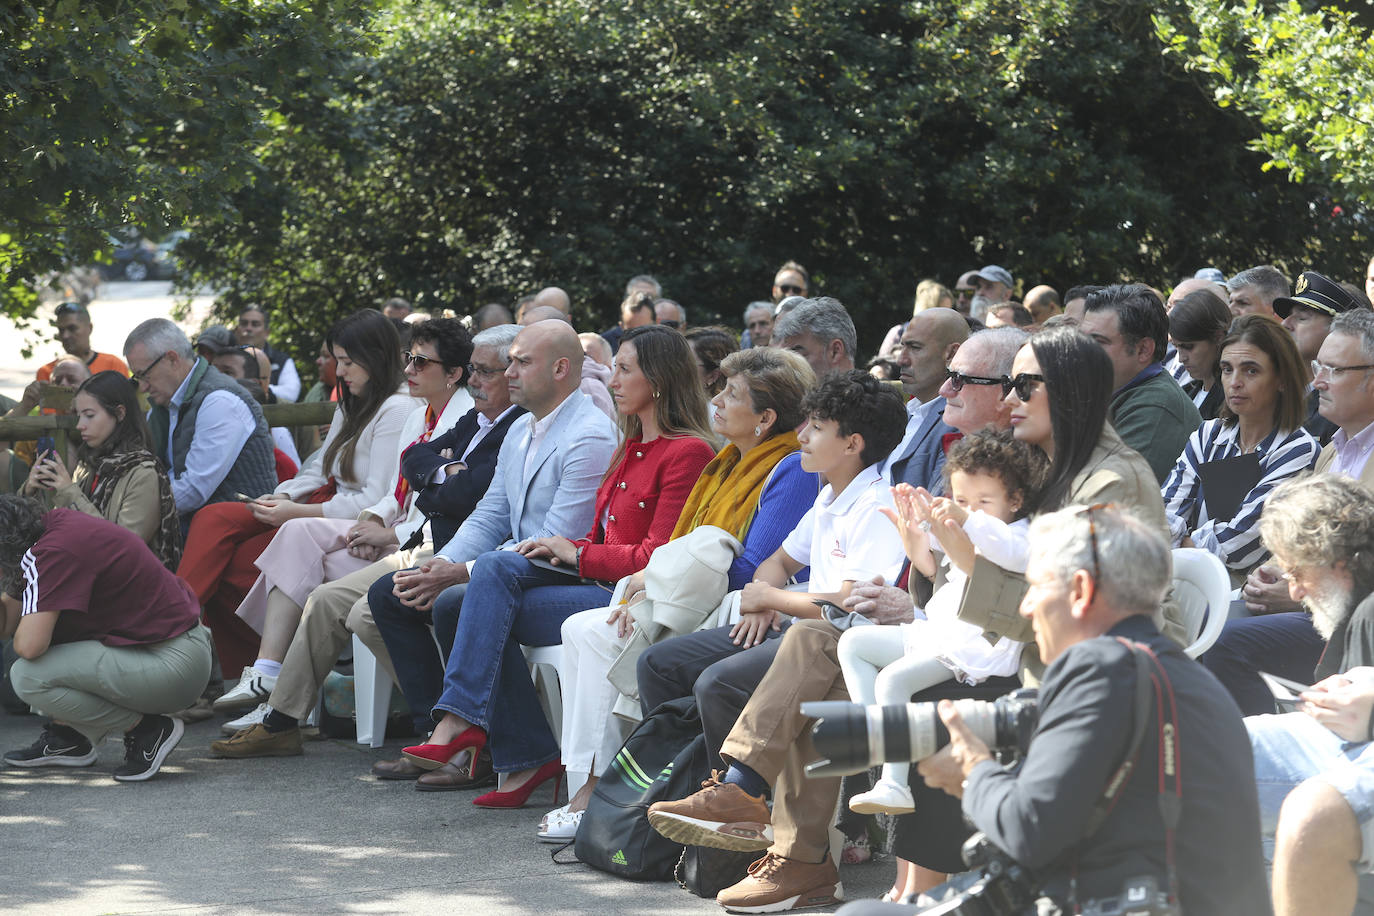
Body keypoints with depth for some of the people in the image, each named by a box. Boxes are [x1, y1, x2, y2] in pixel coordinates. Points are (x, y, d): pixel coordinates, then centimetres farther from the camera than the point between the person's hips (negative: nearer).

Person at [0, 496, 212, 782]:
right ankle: (66, 735, 17)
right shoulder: (55, 521, 9)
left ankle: (146, 729, -4)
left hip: (172, 665, -10)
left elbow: (29, 646, -26)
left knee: (28, 677, -17)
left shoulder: (54, 552, -21)